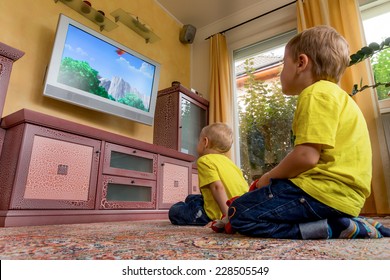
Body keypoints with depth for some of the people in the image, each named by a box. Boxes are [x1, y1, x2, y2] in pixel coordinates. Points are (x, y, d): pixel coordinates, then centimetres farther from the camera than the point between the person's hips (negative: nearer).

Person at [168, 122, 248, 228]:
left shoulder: (204, 160, -9)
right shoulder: (228, 161, 13)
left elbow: (217, 186, -23)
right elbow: (245, 186, 8)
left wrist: (227, 215, -28)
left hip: (221, 212, -8)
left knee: (174, 211, 4)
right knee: (190, 198, 26)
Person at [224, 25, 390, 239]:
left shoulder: (316, 93, -11)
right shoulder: (333, 94, 22)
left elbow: (306, 156, -22)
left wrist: (267, 178, -4)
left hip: (326, 192, -11)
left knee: (239, 214, -11)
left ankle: (333, 229, -14)